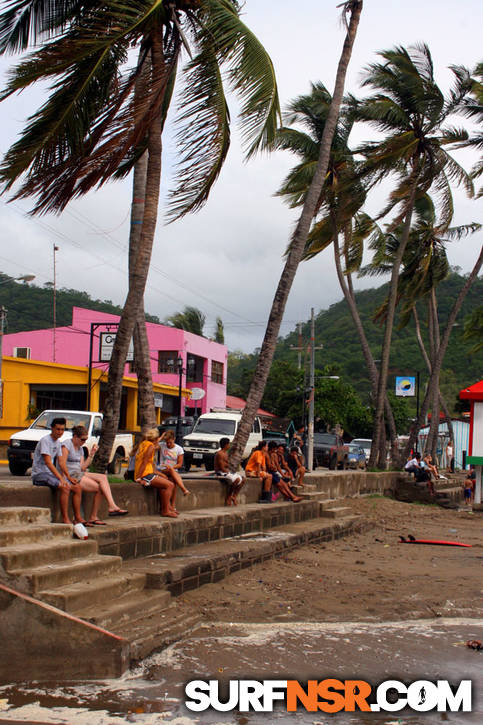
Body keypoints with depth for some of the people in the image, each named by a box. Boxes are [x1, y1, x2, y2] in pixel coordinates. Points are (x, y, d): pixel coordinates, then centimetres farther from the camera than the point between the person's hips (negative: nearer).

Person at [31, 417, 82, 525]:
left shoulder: (58, 442, 13)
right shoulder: (45, 440, -14)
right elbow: (48, 462, -22)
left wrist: (63, 477, -2)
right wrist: (60, 479, -27)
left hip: (51, 474, 9)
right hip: (39, 474, -9)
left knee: (77, 488, -4)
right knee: (65, 487, -30)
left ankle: (78, 518, -2)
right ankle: (65, 519, -25)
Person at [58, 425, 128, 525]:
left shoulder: (80, 448, 19)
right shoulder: (66, 444, -7)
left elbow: (82, 468, 11)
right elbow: (61, 463, -18)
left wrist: (91, 455, 5)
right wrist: (69, 478, -21)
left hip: (79, 474, 8)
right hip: (69, 475, -8)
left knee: (103, 477, -14)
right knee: (100, 488, -19)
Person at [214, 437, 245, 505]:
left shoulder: (226, 453, 15)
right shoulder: (220, 454, -16)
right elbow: (222, 468, -20)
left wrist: (229, 471, 3)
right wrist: (228, 472, -10)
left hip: (227, 471, 10)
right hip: (220, 473, -10)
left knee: (242, 479, 0)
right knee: (237, 479, -28)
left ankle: (234, 497, 0)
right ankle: (228, 498, -15)